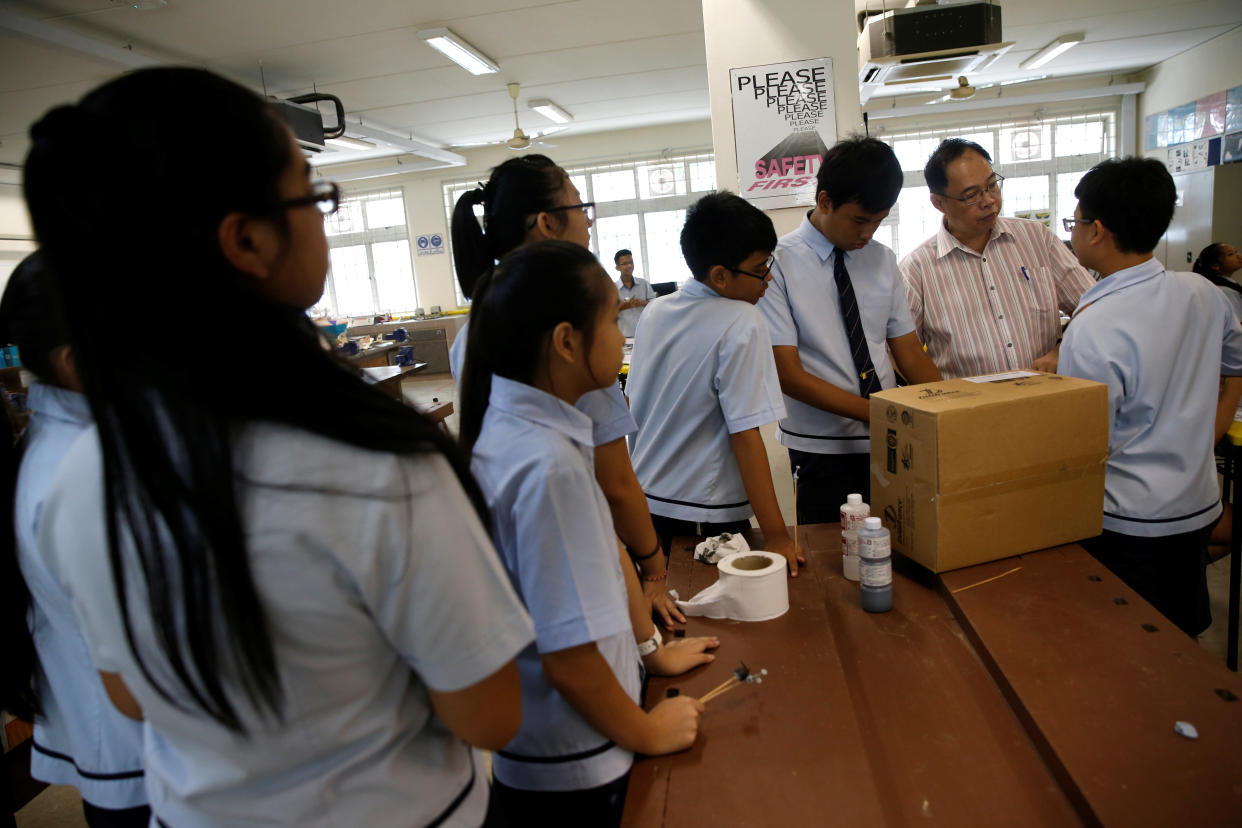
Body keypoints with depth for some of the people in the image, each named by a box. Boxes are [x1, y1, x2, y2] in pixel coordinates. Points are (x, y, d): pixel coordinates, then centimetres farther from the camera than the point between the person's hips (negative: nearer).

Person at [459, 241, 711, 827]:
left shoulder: (518, 425, -4)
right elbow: (569, 659, -29)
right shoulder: (549, 465, -32)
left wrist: (651, 648, 14)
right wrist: (646, 732, -11)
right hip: (572, 772, -7)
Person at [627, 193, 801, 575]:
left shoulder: (653, 312, 2)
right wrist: (776, 535, -18)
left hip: (645, 502, 7)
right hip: (707, 516, -6)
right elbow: (746, 435, -22)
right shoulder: (742, 324, -18)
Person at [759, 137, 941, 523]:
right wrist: (877, 412, -19)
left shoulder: (883, 260, 7)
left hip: (889, 442, 5)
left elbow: (910, 354, 8)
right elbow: (788, 374, -14)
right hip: (823, 450, -4)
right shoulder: (780, 263, -10)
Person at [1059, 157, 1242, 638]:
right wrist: (1198, 445, 18)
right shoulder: (1202, 293, 0)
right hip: (1199, 506, 7)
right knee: (1183, 643, 23)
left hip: (1129, 524, -7)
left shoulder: (1091, 330, -24)